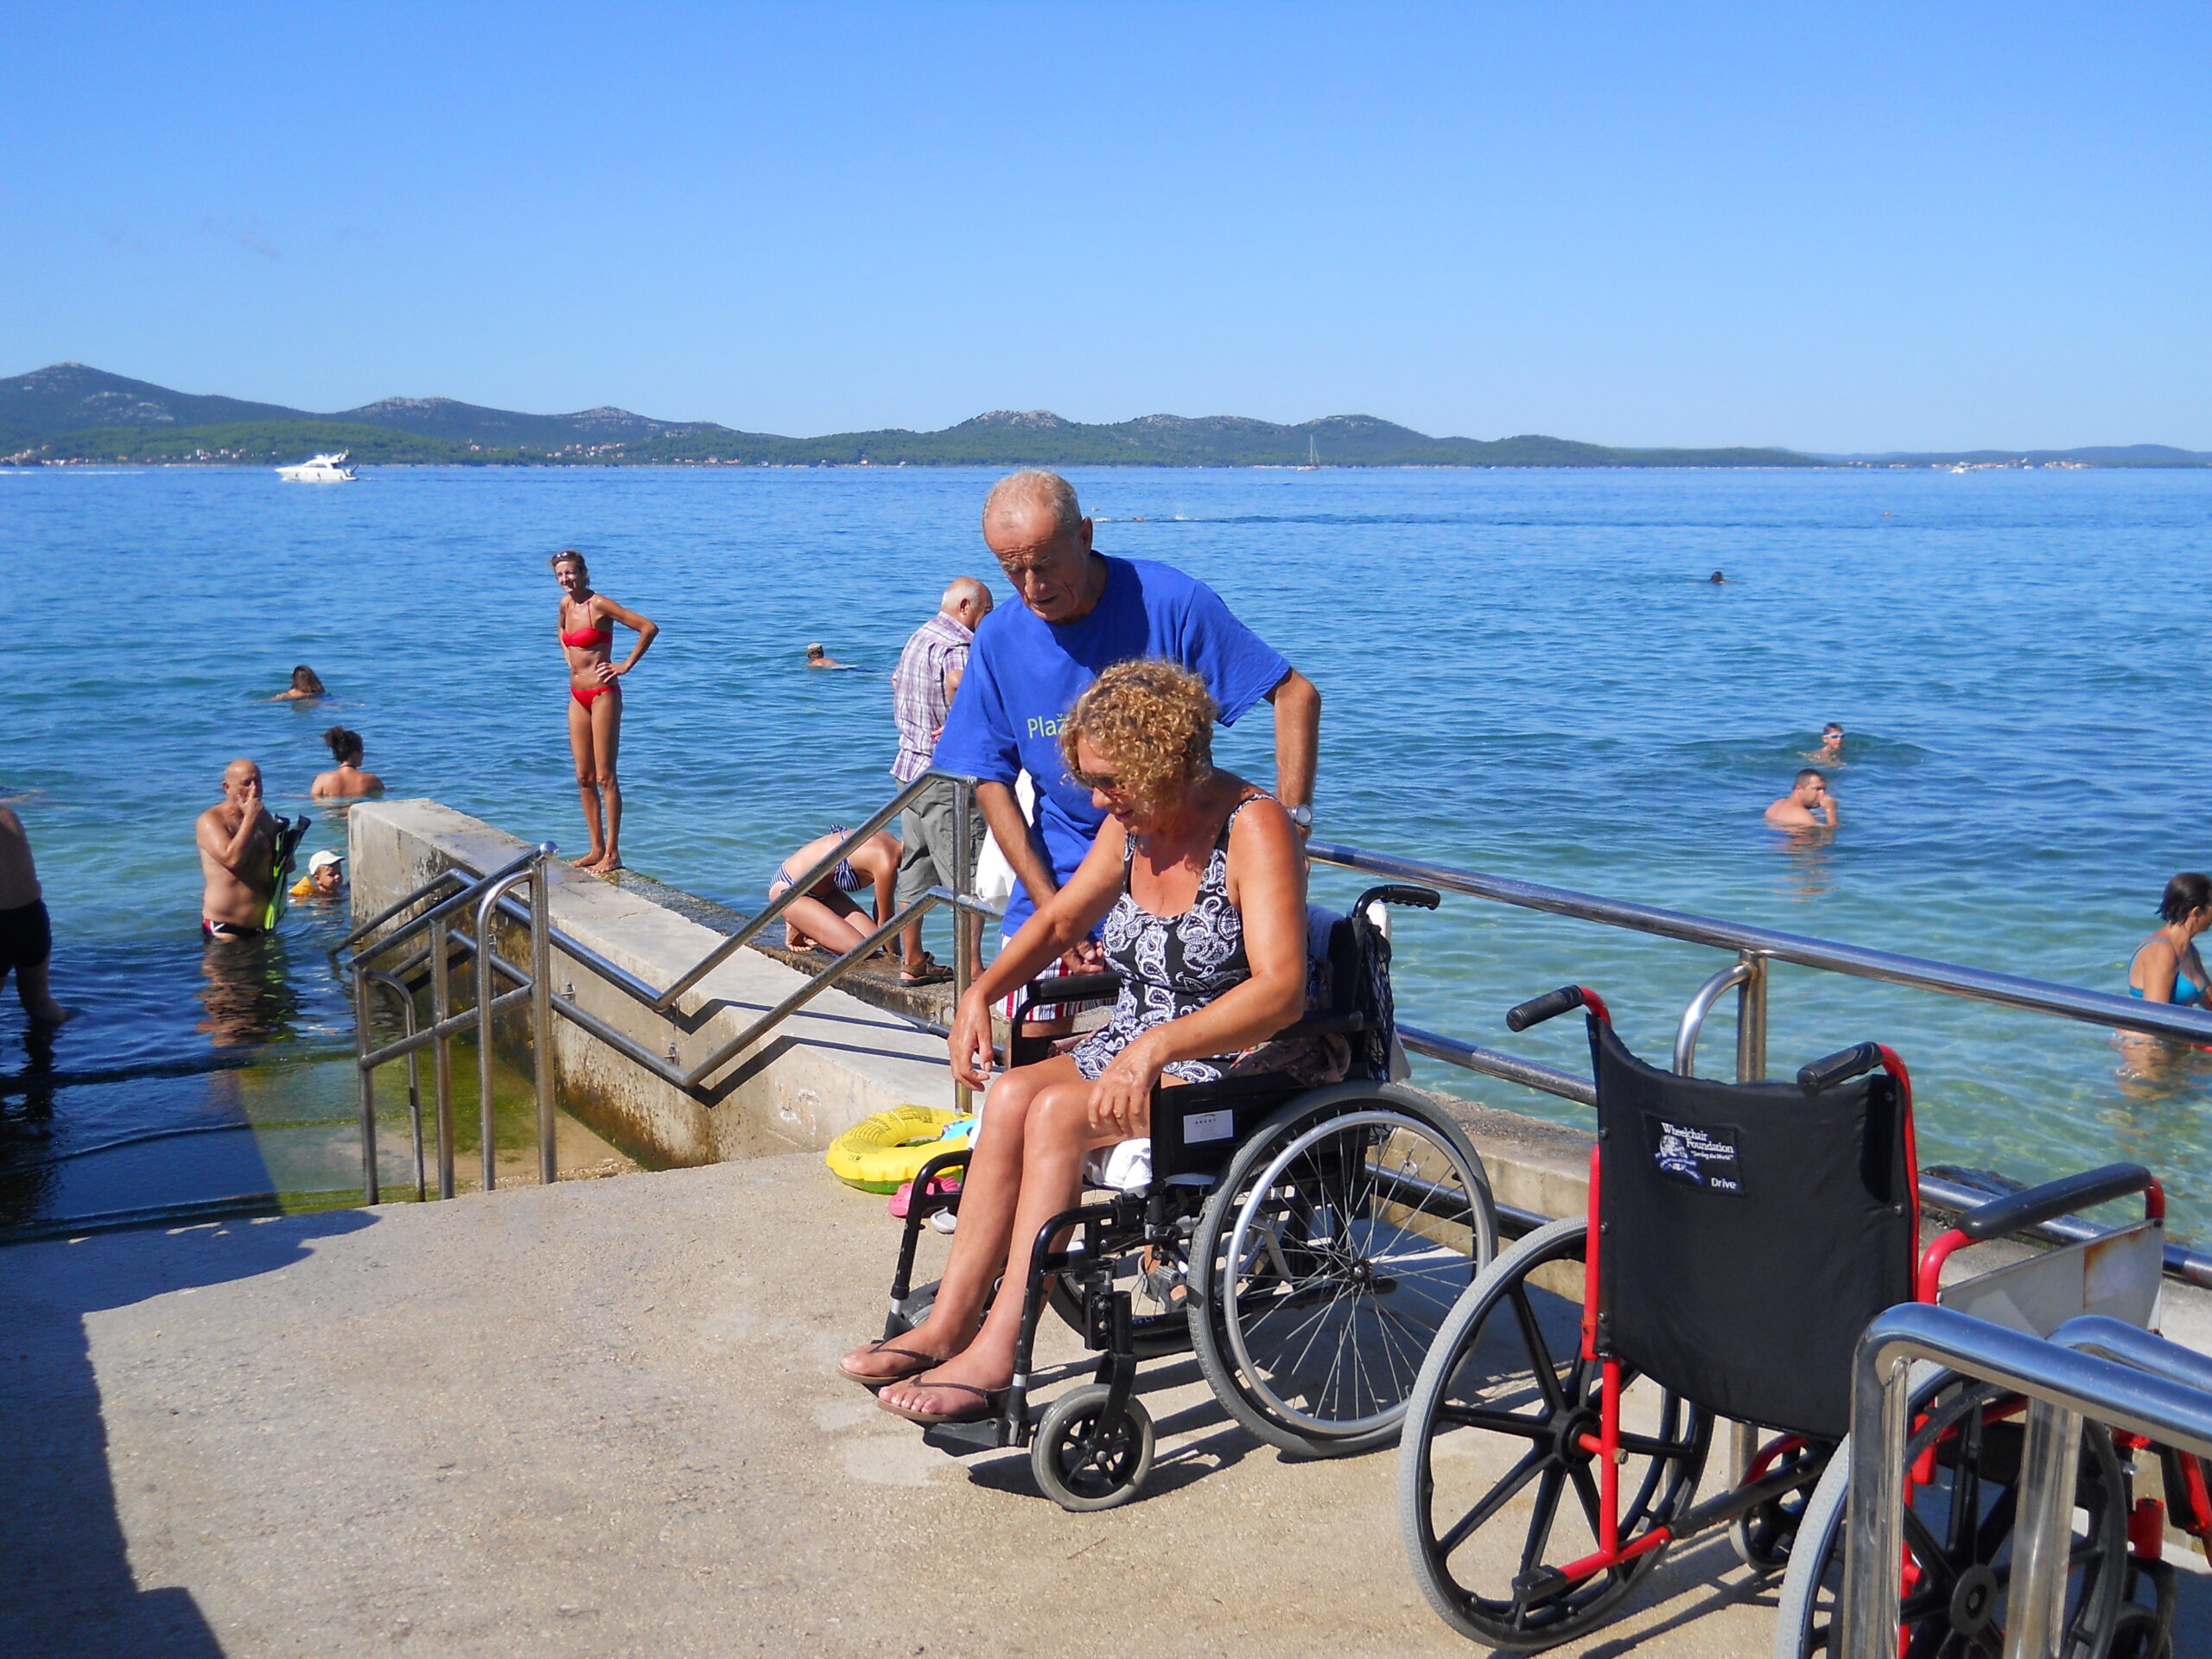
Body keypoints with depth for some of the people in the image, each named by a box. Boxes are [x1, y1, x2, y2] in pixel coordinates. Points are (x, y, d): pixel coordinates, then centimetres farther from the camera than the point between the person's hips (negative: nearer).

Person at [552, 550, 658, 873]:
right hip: (577, 697, 8)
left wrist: (626, 665, -13)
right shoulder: (566, 604, 9)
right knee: (583, 777, 9)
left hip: (603, 695, -8)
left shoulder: (599, 605, -13)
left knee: (604, 776, -6)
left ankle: (612, 853, -1)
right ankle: (596, 848, 17)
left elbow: (649, 627, -18)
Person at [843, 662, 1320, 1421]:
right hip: (1140, 1047, 8)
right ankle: (949, 1324, -14)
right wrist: (981, 992, 3)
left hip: (1237, 1067, -8)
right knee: (1013, 1094, -17)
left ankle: (997, 1353, -25)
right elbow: (1060, 918, 19)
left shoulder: (1254, 827, -19)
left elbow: (1281, 990, -28)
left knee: (1059, 1112, -26)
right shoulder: (1131, 824, 5)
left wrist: (1160, 1045, -39)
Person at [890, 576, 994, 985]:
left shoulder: (918, 638, 15)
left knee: (915, 868, 14)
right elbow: (958, 680, -40)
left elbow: (896, 682, 34)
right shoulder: (956, 646, -16)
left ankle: (911, 962, 21)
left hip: (910, 767, 10)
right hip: (946, 777, -10)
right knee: (966, 875, -6)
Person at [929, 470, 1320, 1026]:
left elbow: (1295, 695, -8)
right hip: (1059, 870, 3)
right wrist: (1050, 907, -8)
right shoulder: (999, 638, -2)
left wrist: (1291, 825, -18)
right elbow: (992, 781, 2)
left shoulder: (1169, 601, -12)